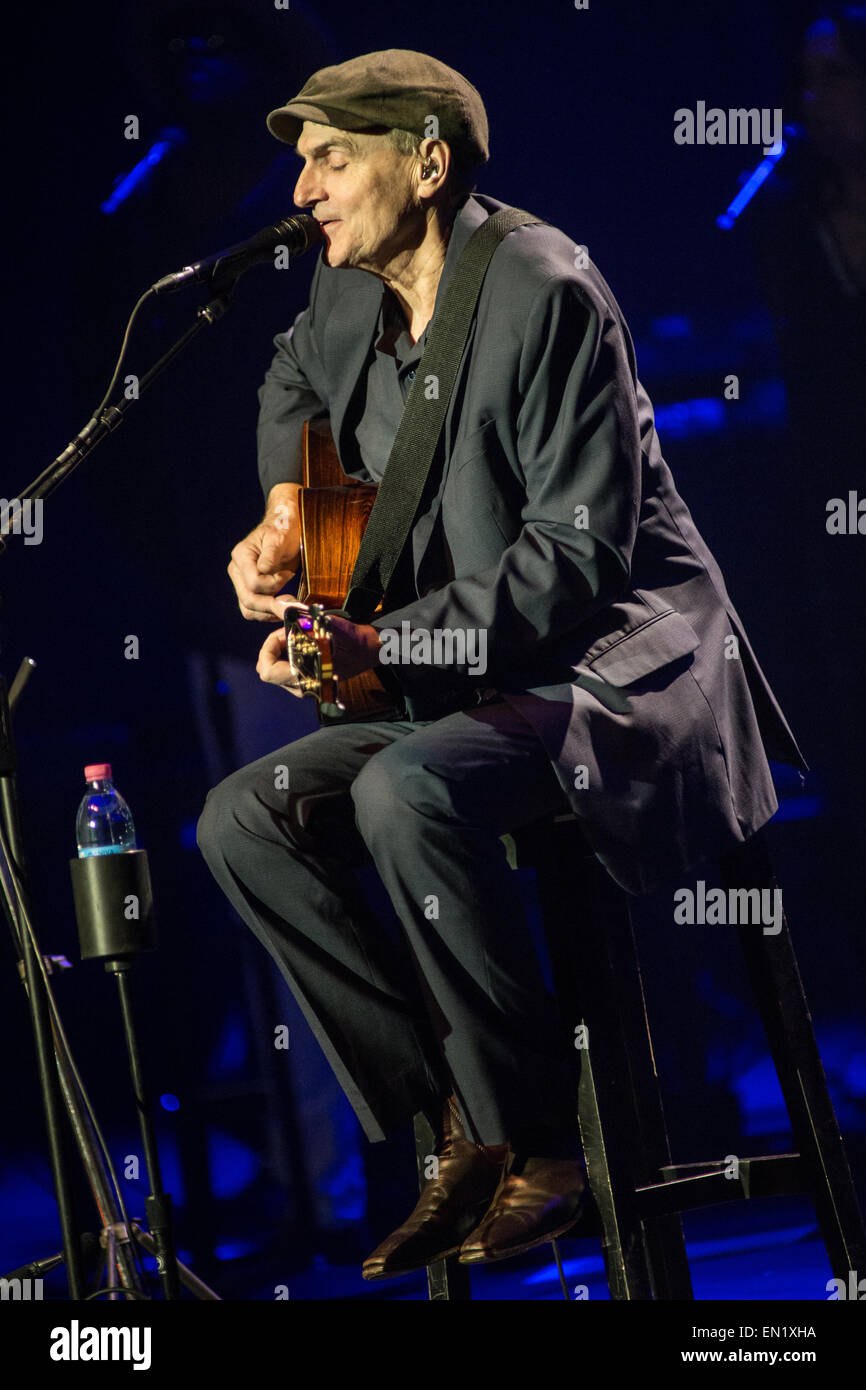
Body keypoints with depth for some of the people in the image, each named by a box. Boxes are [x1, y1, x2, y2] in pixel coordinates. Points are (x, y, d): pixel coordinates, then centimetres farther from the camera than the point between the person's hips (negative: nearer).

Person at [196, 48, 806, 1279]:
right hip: (477, 693, 9)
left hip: (623, 673, -9)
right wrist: (286, 511, 16)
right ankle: (460, 1128, -6)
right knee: (244, 819, -6)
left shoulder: (543, 290, -17)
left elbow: (579, 551, -22)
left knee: (405, 791, -35)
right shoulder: (352, 302, 8)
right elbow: (295, 382, 35)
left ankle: (542, 1141, -20)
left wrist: (380, 647, -27)